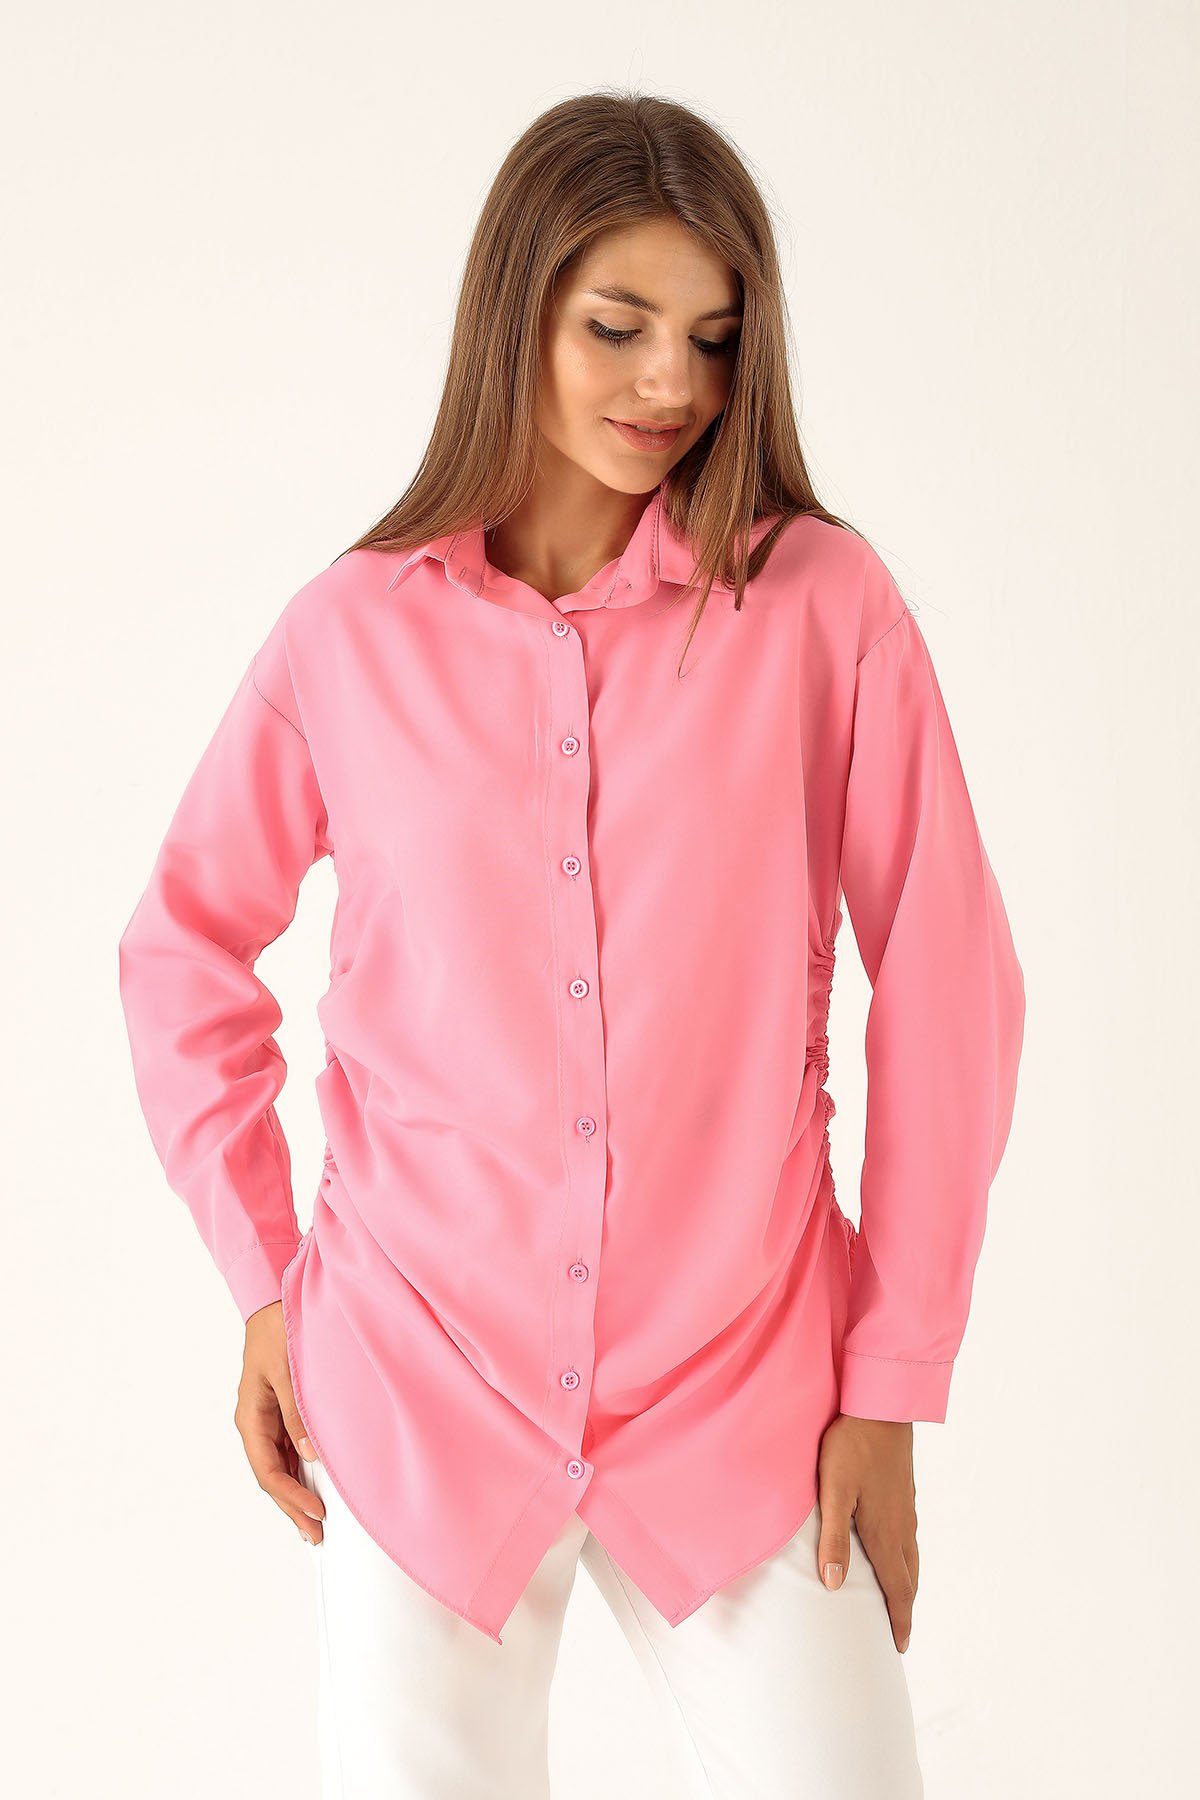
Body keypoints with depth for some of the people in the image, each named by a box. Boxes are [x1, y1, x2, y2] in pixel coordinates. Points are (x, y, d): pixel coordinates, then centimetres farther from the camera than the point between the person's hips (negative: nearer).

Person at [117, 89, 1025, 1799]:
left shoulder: (823, 602, -5)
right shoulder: (355, 631, -2)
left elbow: (948, 994, -2)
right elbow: (185, 946, 11)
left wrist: (891, 1384, -2)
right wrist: (261, 1280, 6)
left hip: (743, 1400, 0)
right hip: (419, 1394, 1)